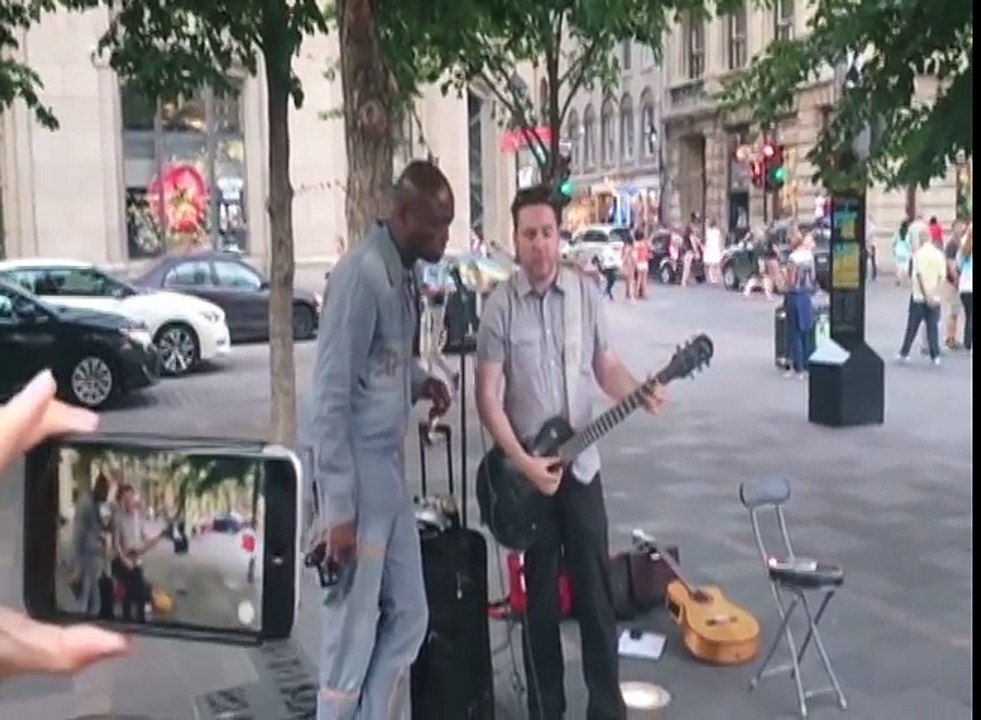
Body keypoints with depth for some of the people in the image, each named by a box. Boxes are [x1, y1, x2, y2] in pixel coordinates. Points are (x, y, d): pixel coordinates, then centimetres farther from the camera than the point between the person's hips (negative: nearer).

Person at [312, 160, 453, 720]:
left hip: (392, 464, 9)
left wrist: (422, 382, 2)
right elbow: (332, 395, -21)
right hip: (359, 468, -9)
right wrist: (339, 506, -21)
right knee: (354, 634, 2)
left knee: (408, 616, 17)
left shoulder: (405, 273, 9)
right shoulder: (362, 274, -19)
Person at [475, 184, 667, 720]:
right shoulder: (500, 306, -8)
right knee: (540, 596, 8)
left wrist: (638, 394, -12)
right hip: (527, 472, -2)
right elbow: (487, 396, -8)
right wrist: (524, 463, -15)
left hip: (581, 465, 2)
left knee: (596, 591, 7)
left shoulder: (586, 294, 2)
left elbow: (605, 365, 9)